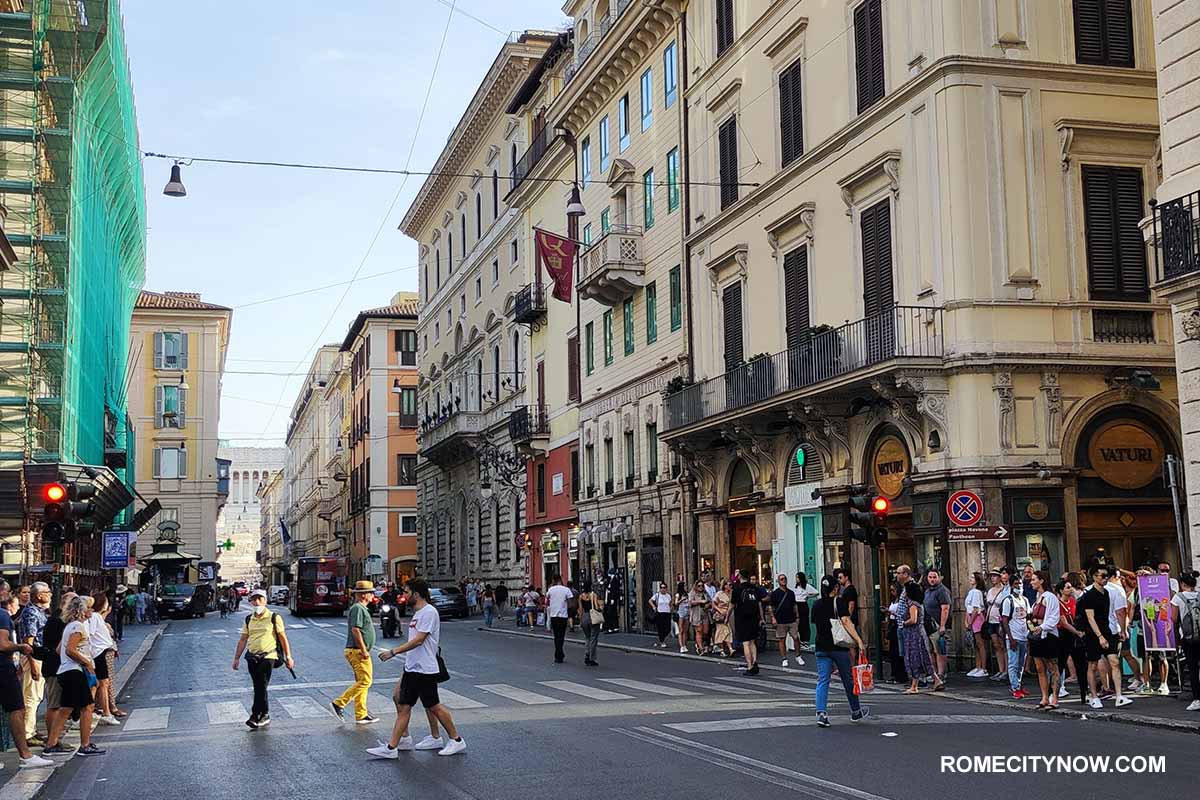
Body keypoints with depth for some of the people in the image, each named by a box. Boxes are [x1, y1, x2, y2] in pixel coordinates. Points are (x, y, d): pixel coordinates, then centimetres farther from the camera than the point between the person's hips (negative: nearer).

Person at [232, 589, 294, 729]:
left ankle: (256, 714, -1)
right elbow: (243, 639, 15)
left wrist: (288, 657, -2)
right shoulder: (248, 620, 11)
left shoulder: (274, 618, -2)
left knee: (261, 687, -9)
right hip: (252, 658, 5)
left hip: (267, 657, -5)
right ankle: (264, 716, 16)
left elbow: (283, 638, 0)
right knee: (258, 688, 8)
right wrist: (237, 658, 10)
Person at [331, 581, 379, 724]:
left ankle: (361, 715, 12)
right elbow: (355, 630, -22)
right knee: (365, 681, -11)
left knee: (361, 682, 10)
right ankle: (339, 703, -9)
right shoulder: (358, 608, -14)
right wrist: (364, 650, -22)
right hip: (357, 651, -11)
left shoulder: (361, 608, 19)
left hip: (358, 652, 11)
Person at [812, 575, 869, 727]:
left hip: (821, 647, 4)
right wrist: (859, 641, -22)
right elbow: (846, 622, -18)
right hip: (839, 646, -3)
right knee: (848, 679, 12)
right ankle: (856, 711, 26)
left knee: (822, 681, 0)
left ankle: (821, 713, -16)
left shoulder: (816, 605, 8)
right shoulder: (839, 602, -7)